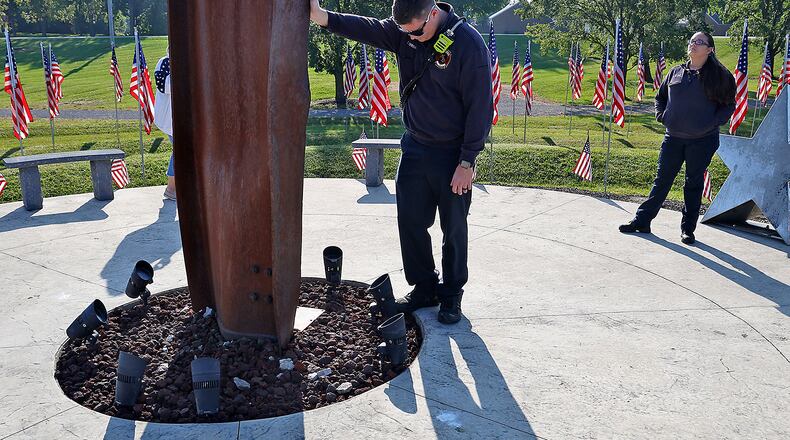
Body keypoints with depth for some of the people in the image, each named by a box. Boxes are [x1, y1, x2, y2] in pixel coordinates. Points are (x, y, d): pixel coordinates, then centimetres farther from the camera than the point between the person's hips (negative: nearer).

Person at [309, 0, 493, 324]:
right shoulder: (403, 31, -1)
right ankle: (424, 288, 27)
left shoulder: (469, 44, -18)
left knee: (454, 229, 7)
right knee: (410, 222, 10)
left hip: (451, 154, -5)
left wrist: (467, 162, -16)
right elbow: (366, 28, -11)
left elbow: (480, 106, -16)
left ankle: (451, 295, 25)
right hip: (414, 147, 5)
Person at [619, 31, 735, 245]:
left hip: (702, 140, -3)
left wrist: (713, 123, -9)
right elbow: (660, 97, 19)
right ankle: (642, 220, 14)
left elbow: (729, 105, 2)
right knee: (662, 180, 8)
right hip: (673, 138, 3)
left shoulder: (718, 75, -2)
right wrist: (662, 116, 6)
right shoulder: (676, 72, 7)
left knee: (694, 184, 7)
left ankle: (688, 229, 18)